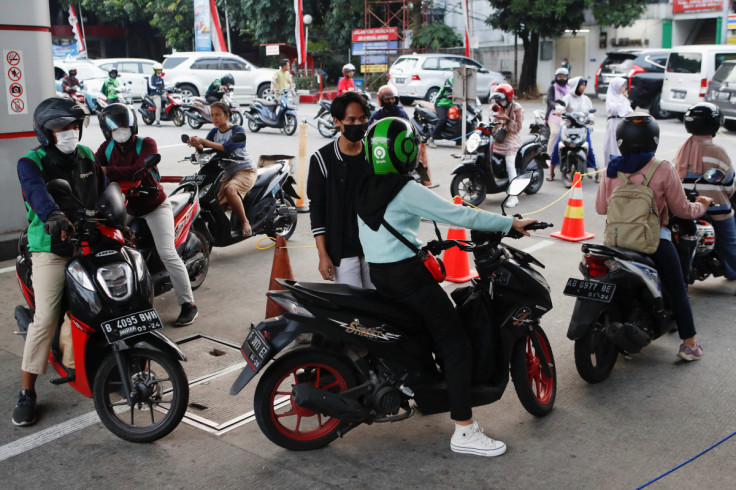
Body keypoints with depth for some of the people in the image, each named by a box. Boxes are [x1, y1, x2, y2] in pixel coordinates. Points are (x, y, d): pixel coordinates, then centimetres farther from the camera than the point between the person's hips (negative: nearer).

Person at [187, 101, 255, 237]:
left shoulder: (238, 130, -9)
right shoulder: (214, 132, 11)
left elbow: (227, 148, -26)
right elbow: (205, 149, -2)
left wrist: (203, 141, -31)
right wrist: (197, 145, -25)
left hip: (245, 170, -7)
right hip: (228, 173, 7)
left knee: (230, 189, -35)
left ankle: (245, 223, -23)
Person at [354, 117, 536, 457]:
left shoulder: (363, 189, 8)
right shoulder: (407, 190, -16)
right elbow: (457, 215, -16)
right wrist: (512, 223, -8)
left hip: (377, 273, 9)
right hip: (407, 273, -9)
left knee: (426, 324, 32)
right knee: (455, 345, -6)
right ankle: (464, 431, -9)